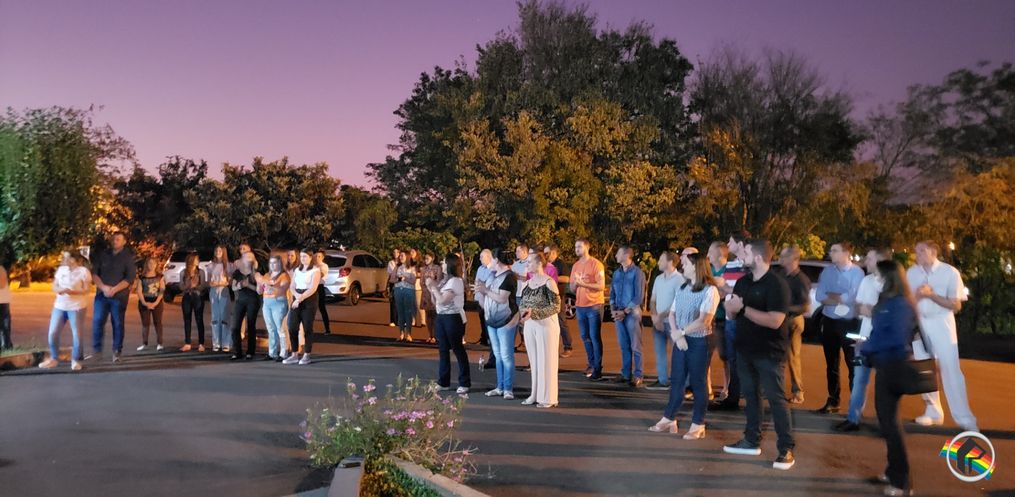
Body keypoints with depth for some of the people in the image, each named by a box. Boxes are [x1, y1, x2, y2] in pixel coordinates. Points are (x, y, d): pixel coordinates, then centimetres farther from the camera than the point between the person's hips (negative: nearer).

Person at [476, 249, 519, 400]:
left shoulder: (509, 276, -13)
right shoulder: (491, 275, 12)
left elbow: (502, 298, -22)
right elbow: (485, 299, 16)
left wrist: (486, 290, -15)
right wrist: (480, 291, -3)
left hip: (506, 320, -8)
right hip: (492, 320, 8)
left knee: (506, 355, -6)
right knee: (497, 355, 10)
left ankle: (508, 389, -2)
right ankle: (500, 387, 15)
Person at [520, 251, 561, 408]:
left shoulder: (549, 282, -11)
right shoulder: (527, 283, 10)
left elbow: (556, 307, -14)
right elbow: (522, 304, 15)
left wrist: (534, 312, -22)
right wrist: (521, 315, -7)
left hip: (546, 325, -7)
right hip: (529, 325, 7)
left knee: (546, 361, 0)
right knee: (534, 361, 13)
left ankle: (548, 398, 8)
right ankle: (536, 395, 23)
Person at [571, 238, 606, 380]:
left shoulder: (596, 264, -7)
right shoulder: (575, 266, 12)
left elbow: (601, 286, -13)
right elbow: (572, 288, 13)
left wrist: (583, 283, -22)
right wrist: (575, 283, -10)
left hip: (594, 306, -6)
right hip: (580, 306, 6)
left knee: (595, 337, -5)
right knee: (585, 337, 11)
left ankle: (597, 369, -1)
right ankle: (591, 363, 23)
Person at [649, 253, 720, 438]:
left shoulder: (710, 290, -12)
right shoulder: (682, 288, 10)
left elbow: (704, 321, -19)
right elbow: (672, 314, 8)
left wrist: (680, 332, -12)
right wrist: (676, 335, -9)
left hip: (699, 342, -6)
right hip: (680, 340, 6)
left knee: (698, 383, 3)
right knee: (676, 380, 11)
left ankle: (698, 425, 12)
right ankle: (669, 419, 19)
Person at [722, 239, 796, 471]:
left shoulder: (777, 284, -15)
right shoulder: (743, 282, 9)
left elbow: (775, 321, -24)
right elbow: (732, 314, 12)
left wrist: (743, 308, -23)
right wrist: (731, 307, -12)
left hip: (769, 353, -7)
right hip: (745, 349, 7)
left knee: (776, 399, -4)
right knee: (750, 395, 14)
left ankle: (786, 449, 2)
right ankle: (752, 441, 24)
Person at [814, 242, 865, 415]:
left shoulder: (857, 273, -9)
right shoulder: (827, 271, 5)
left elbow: (852, 298, -20)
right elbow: (819, 296, -3)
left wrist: (831, 296, -7)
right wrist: (841, 299, -16)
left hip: (850, 323, -5)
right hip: (829, 322, 5)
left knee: (853, 364, 1)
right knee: (831, 364, 12)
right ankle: (833, 401, 23)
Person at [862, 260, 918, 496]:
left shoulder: (900, 304, -17)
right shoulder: (887, 302, 11)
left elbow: (898, 338, -25)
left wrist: (867, 347, -16)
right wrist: (869, 347, -3)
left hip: (894, 366, -9)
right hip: (885, 365, 9)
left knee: (889, 420, -3)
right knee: (885, 417, 16)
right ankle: (893, 471, 27)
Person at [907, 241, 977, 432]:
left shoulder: (950, 272, -7)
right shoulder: (911, 273, 3)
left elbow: (956, 305, -8)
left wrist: (931, 294, -17)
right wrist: (917, 294, -15)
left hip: (941, 324, -4)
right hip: (919, 324, 4)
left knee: (950, 369, -8)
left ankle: (965, 419, -4)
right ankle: (933, 412, 21)